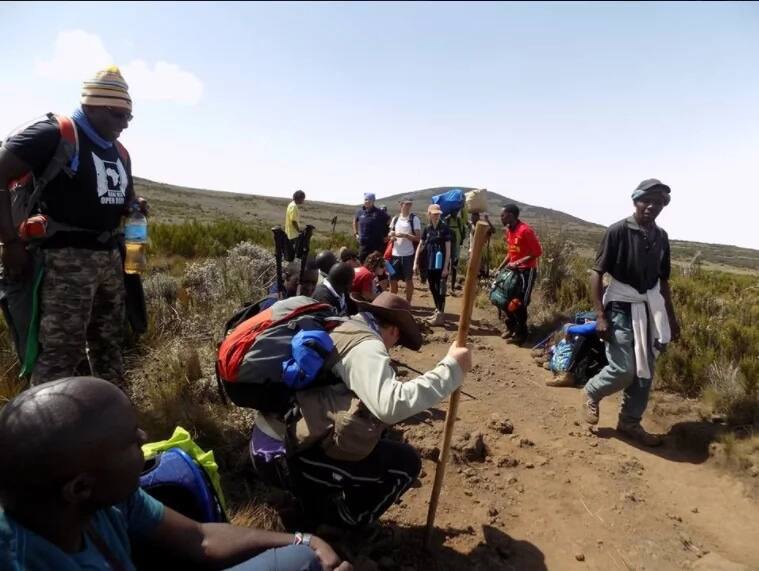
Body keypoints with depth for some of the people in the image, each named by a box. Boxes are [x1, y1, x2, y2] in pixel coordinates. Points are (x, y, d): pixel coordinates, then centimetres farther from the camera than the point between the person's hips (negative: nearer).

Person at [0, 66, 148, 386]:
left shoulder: (119, 152, 15)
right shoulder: (54, 134, -9)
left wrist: (135, 206, 7)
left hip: (110, 256, 8)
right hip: (67, 257, -8)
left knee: (109, 342, 15)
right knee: (61, 350, -9)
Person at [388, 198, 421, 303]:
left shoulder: (414, 219, -5)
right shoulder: (395, 219, 10)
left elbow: (418, 238, -9)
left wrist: (404, 235, -21)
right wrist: (391, 236, -3)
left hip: (408, 254, -4)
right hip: (395, 254, 5)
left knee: (408, 279, 5)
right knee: (393, 279, 9)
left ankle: (408, 304, 15)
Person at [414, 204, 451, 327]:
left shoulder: (444, 229, -8)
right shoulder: (427, 229, 6)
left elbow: (448, 249, -10)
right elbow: (420, 246, 11)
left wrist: (446, 267, -15)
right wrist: (416, 262, 5)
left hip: (441, 264, -5)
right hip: (430, 264, 5)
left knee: (440, 289, -2)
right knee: (432, 288, 13)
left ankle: (440, 315, 4)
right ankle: (437, 311, 27)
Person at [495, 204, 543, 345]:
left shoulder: (525, 231, -21)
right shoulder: (508, 230, 6)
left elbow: (538, 252, -20)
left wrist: (517, 263, -23)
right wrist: (500, 267, 8)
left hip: (526, 270, -8)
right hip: (513, 269, 8)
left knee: (520, 303, -3)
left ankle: (521, 333, 13)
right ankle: (511, 327, 27)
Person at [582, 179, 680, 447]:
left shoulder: (661, 237, 6)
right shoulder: (617, 231, -11)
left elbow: (663, 280, 15)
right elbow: (597, 273, -12)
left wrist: (671, 316, 15)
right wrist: (600, 315, -17)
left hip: (650, 310, 6)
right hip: (621, 308, -6)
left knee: (645, 372, 9)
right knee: (624, 369, -11)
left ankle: (630, 423, 24)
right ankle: (592, 393, 19)